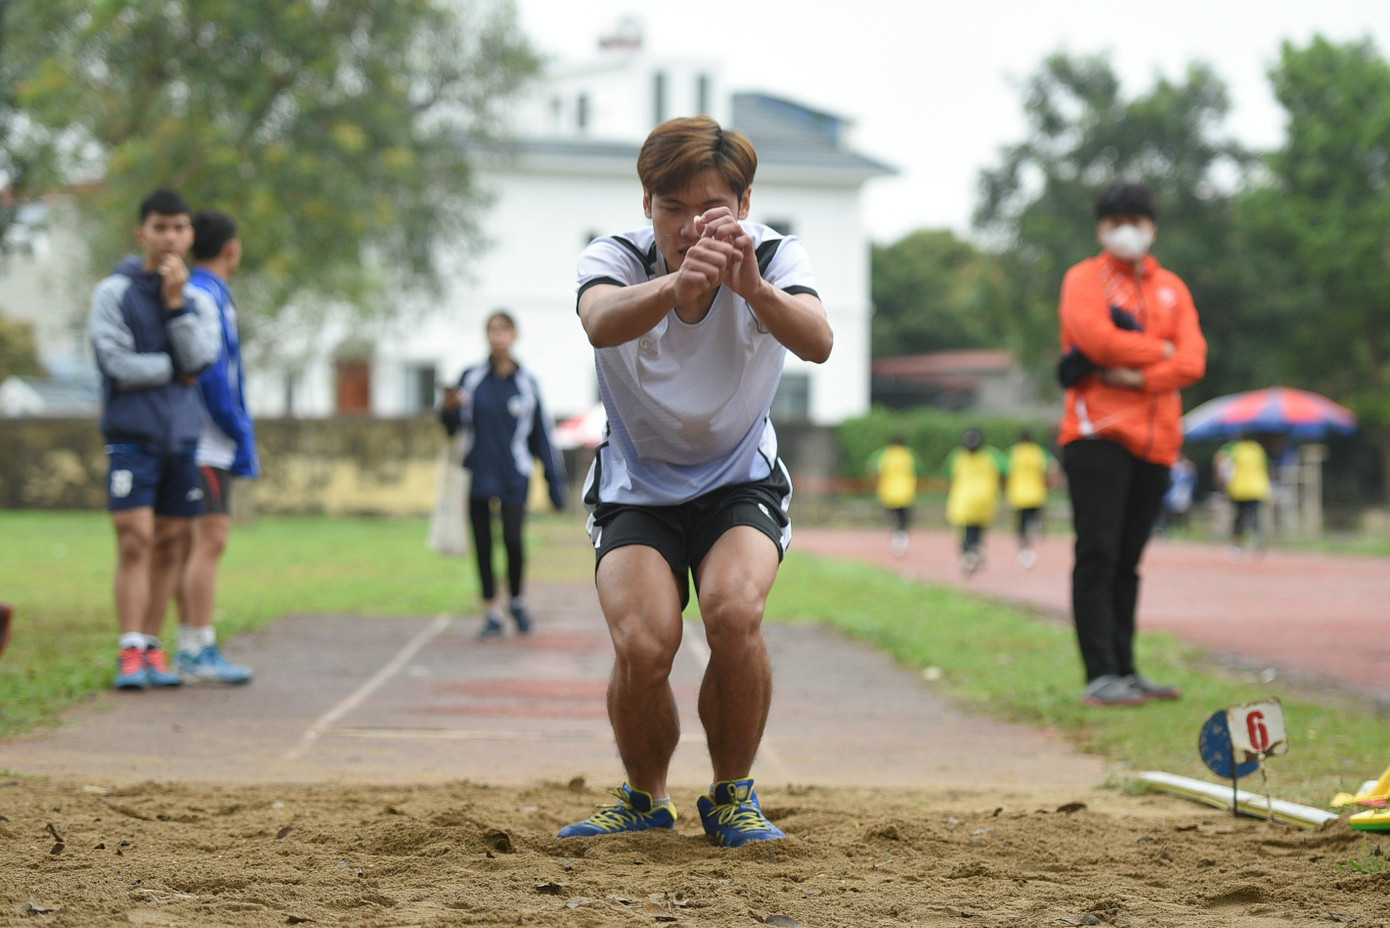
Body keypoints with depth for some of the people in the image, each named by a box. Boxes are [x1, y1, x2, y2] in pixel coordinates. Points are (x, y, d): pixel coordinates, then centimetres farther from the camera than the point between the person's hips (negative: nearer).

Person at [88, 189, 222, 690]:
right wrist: (175, 371, -4)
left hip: (183, 437, 4)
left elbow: (200, 359, -5)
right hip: (132, 436, -4)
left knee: (170, 545, 5)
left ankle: (152, 648, 11)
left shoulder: (199, 300, 11)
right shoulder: (114, 293, -1)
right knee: (135, 541, -10)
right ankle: (131, 652, -10)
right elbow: (119, 365, -11)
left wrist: (176, 301, -12)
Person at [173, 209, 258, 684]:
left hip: (188, 442, 10)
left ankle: (189, 649, 11)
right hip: (209, 440, -10)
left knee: (191, 543, 9)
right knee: (210, 539, -11)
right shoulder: (208, 297, -12)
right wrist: (243, 436, -12)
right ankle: (200, 651, -14)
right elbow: (213, 374, -18)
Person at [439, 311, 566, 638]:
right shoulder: (471, 378, 5)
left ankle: (517, 601, 9)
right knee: (482, 545, 2)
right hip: (478, 474, 1)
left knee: (513, 539, -15)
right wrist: (450, 409, -19)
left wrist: (556, 485, 6)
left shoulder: (526, 384, 4)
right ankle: (492, 613, 13)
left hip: (514, 476, -1)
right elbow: (452, 427, 4)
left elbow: (543, 436, 7)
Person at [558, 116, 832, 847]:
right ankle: (645, 800, 8)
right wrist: (679, 283, -65)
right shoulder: (615, 258, -19)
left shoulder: (774, 256, -16)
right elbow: (601, 322, -44)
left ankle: (732, 795, -3)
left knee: (734, 612, -28)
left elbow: (817, 342, -38)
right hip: (637, 489, 0)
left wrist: (753, 287, -59)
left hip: (741, 485, 0)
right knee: (642, 647, -22)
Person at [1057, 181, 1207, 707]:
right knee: (1098, 555, -9)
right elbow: (1096, 338, -15)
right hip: (1099, 435, -5)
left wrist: (1140, 376, -12)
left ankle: (1125, 670, 13)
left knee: (1128, 560, 9)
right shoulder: (1085, 279, 3)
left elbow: (1193, 362, 4)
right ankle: (1100, 678, -12)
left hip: (1155, 441, 5)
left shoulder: (1172, 289, 17)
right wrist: (1161, 351, -4)